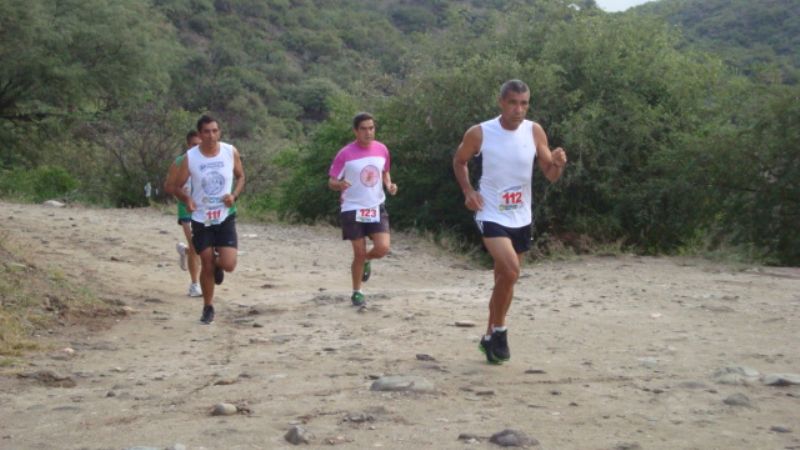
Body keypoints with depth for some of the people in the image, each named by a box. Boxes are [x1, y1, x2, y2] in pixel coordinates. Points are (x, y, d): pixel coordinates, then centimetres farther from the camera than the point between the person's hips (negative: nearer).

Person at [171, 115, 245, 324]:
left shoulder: (231, 152, -6)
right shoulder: (190, 157, -9)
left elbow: (241, 176, 9)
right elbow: (177, 186, -2)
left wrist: (234, 195, -10)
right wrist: (187, 199, -23)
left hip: (225, 217, 0)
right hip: (201, 219, 0)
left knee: (229, 264, -12)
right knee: (206, 265, 3)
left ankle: (217, 264, 27)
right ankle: (208, 307, 23)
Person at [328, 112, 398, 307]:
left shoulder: (382, 150, 1)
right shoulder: (345, 154, -12)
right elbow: (331, 182, -7)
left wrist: (389, 185, -2)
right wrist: (339, 184, -30)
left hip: (376, 207, 3)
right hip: (353, 209, -3)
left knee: (383, 248, -11)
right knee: (359, 253, -1)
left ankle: (366, 260, 25)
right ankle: (356, 292, 19)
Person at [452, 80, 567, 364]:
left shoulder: (534, 132, -4)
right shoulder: (479, 133, -11)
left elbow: (551, 176, -1)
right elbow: (459, 161, 7)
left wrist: (558, 164, -24)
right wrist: (468, 191, -8)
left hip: (521, 218, 4)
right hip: (492, 215, -4)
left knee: (505, 277, 14)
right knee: (510, 271, -23)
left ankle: (490, 337, 32)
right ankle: (499, 331, -2)